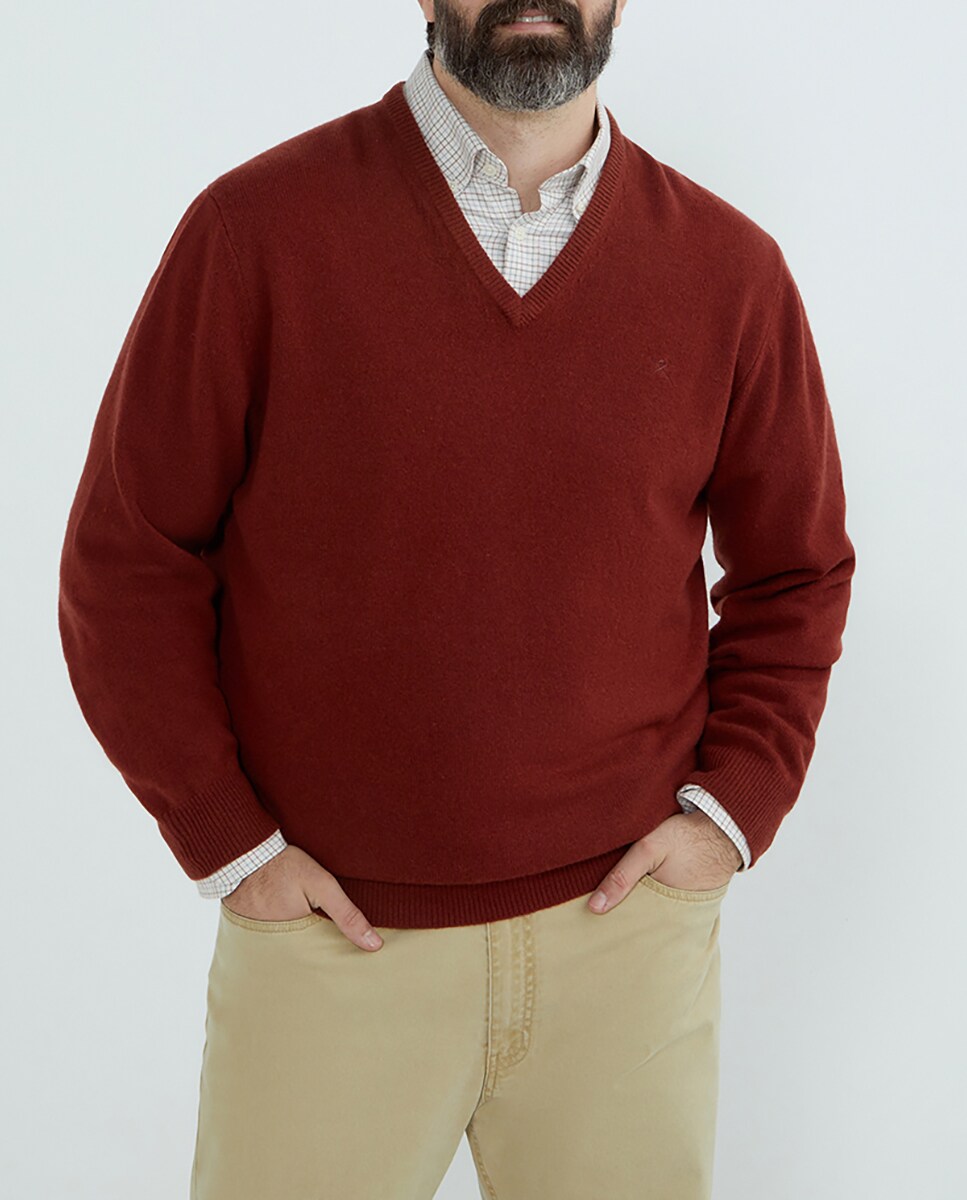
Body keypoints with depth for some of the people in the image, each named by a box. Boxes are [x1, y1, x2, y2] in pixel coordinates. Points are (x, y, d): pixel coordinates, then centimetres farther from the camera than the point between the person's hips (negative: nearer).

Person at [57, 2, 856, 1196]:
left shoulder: (730, 270, 0)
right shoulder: (258, 229, -7)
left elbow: (796, 573, 12)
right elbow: (127, 561, -3)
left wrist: (735, 802, 0)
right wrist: (226, 840, -6)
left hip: (629, 922, 2)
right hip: (327, 930, -1)